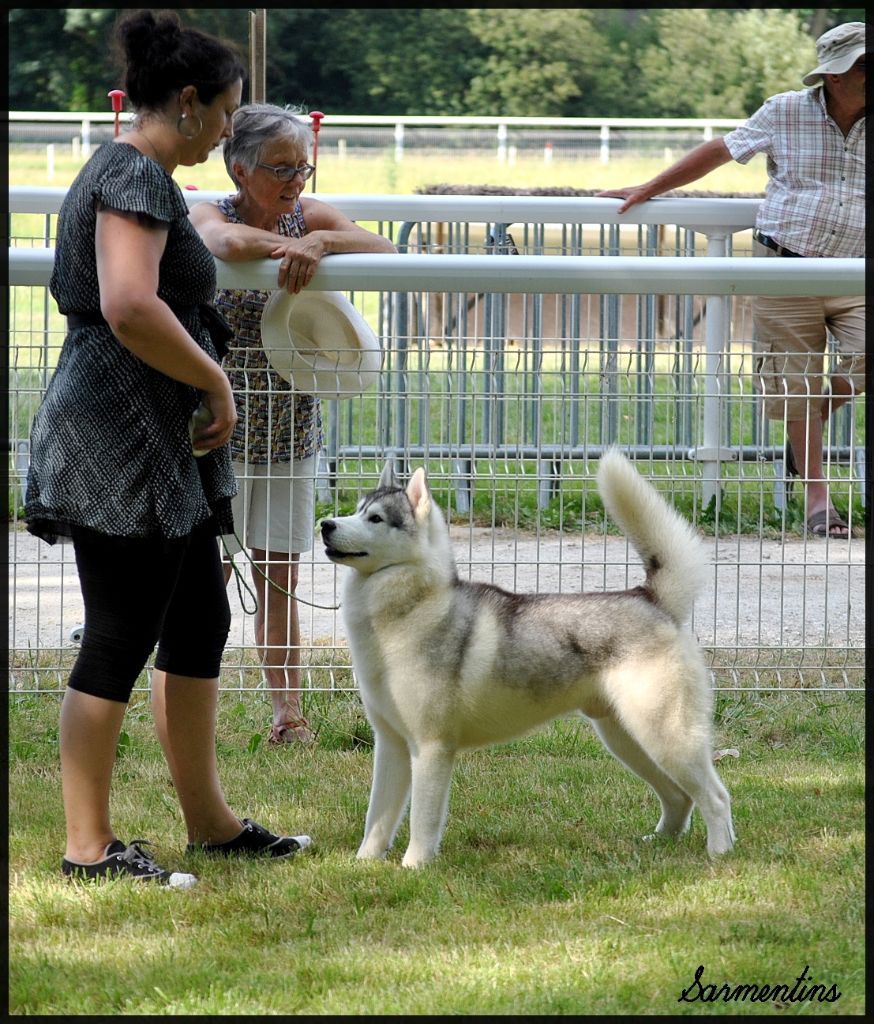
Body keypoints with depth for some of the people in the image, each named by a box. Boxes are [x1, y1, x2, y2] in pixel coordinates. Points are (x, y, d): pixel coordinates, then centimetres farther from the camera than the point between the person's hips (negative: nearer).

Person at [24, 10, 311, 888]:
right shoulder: (138, 176, -16)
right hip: (122, 443, -11)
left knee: (199, 625, 14)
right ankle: (88, 844, -2)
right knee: (120, 637, -7)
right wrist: (216, 382, -17)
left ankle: (208, 819, 21)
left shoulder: (125, 172, 18)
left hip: (159, 452, 11)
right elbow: (130, 308, -28)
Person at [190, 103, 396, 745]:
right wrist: (292, 246, -26)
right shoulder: (208, 217, -8)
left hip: (291, 431, 4)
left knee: (280, 580, 6)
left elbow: (385, 250, -13)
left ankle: (289, 715, 9)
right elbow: (230, 243, -34)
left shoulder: (309, 215, 3)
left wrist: (320, 241, -27)